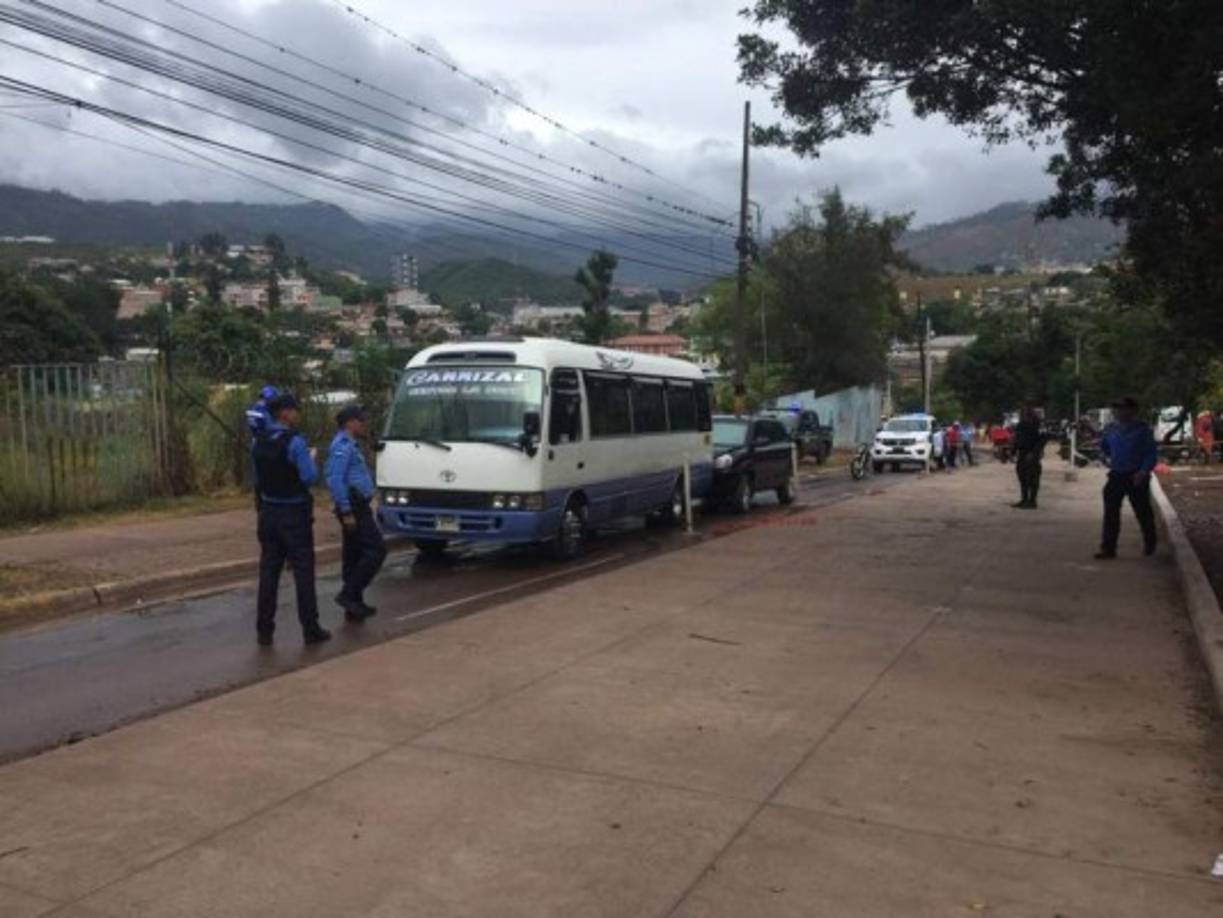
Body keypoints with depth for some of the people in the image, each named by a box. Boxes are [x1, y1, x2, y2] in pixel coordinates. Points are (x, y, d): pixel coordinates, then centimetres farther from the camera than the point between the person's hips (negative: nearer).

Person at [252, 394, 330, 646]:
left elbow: (257, 477, 14)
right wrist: (311, 459, 1)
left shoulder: (258, 442, 5)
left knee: (268, 571, 10)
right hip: (294, 513, -6)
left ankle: (264, 630, 13)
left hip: (269, 512, 6)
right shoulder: (294, 441, -16)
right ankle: (311, 629, 5)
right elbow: (309, 477, -17)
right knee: (303, 571, 1)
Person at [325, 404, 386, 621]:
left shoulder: (348, 445, 18)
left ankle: (354, 606, 16)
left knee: (354, 556, 11)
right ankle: (349, 594, -11)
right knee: (376, 550, -11)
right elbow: (335, 481, -22)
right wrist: (346, 511, -23)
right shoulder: (343, 446, -14)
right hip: (354, 508, -10)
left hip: (355, 508, 10)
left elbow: (336, 478, 25)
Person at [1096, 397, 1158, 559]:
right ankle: (1108, 548, -4)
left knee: (1143, 512, 9)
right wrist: (1107, 458, 7)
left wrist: (1143, 472, -19)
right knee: (1110, 512, -5)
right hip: (1116, 475, 4)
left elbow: (1152, 454, -7)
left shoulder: (1143, 429, -7)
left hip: (1136, 477, -4)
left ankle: (1150, 544, 32)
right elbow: (1103, 446, 25)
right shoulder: (1112, 429, 7)